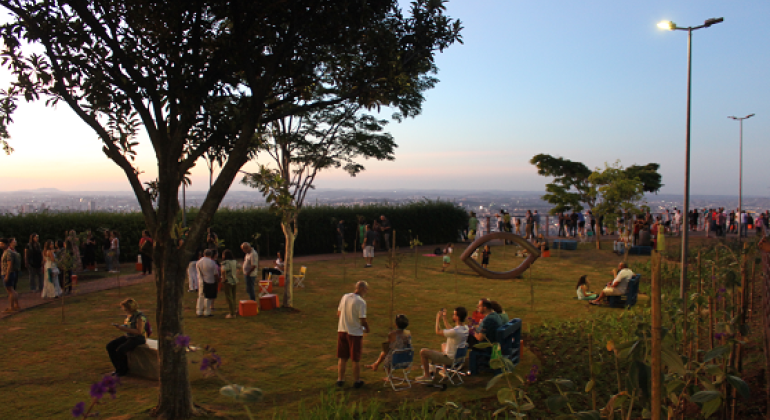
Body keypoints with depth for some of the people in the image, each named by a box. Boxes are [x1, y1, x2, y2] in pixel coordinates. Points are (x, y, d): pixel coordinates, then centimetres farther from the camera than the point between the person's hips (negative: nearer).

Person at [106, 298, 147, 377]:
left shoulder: (140, 316, -19)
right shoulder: (128, 315, 7)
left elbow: (139, 331, -23)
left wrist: (125, 328, -26)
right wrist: (120, 327, -3)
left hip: (138, 338, -9)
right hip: (128, 337, 9)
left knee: (120, 350, -27)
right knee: (110, 346, -5)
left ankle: (124, 370, -3)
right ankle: (118, 368, 7)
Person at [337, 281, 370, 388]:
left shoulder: (345, 297, 2)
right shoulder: (361, 302, -17)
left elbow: (338, 314, 9)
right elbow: (363, 320, -18)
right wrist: (367, 329, 0)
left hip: (342, 331, 6)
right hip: (355, 333, -5)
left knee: (342, 358, 15)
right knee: (356, 360, 9)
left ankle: (340, 380, 23)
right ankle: (356, 381, 21)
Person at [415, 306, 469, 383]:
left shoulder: (455, 331, -33)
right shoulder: (465, 328, -6)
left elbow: (438, 332, -17)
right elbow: (449, 330, 11)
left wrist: (438, 319, -5)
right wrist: (444, 318, 14)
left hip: (450, 359, -9)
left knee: (423, 352, -5)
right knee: (443, 345, 38)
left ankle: (427, 376, 9)